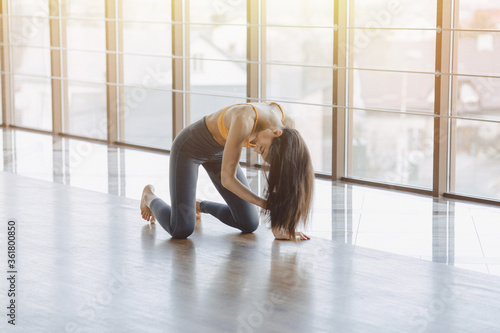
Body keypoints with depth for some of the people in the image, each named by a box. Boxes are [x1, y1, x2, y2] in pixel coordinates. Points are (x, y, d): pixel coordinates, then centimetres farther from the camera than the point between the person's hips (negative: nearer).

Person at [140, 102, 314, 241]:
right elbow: (227, 178, -36)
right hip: (190, 147, -6)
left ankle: (200, 206, 28)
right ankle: (150, 197, 17)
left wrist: (277, 224, -18)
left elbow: (278, 177, -14)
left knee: (249, 225, 1)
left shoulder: (287, 126, -23)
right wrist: (268, 205, -38)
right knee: (181, 229, -16)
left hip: (219, 151, 6)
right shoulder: (245, 121, -42)